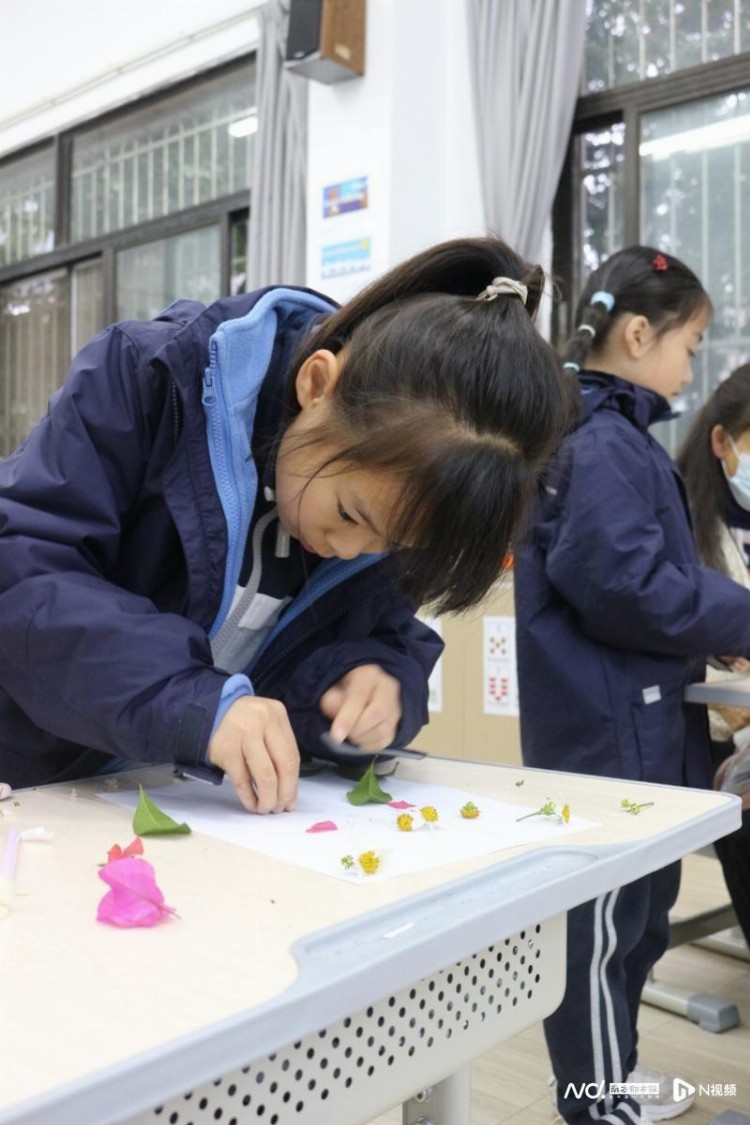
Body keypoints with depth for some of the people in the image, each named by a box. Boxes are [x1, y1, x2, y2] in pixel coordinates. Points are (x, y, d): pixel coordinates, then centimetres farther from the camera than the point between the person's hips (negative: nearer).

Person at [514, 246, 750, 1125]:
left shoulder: (614, 434, 14)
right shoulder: (598, 442, -18)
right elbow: (627, 585, -25)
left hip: (631, 722, 10)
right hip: (606, 726, -10)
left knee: (639, 906, 20)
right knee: (603, 916, 5)